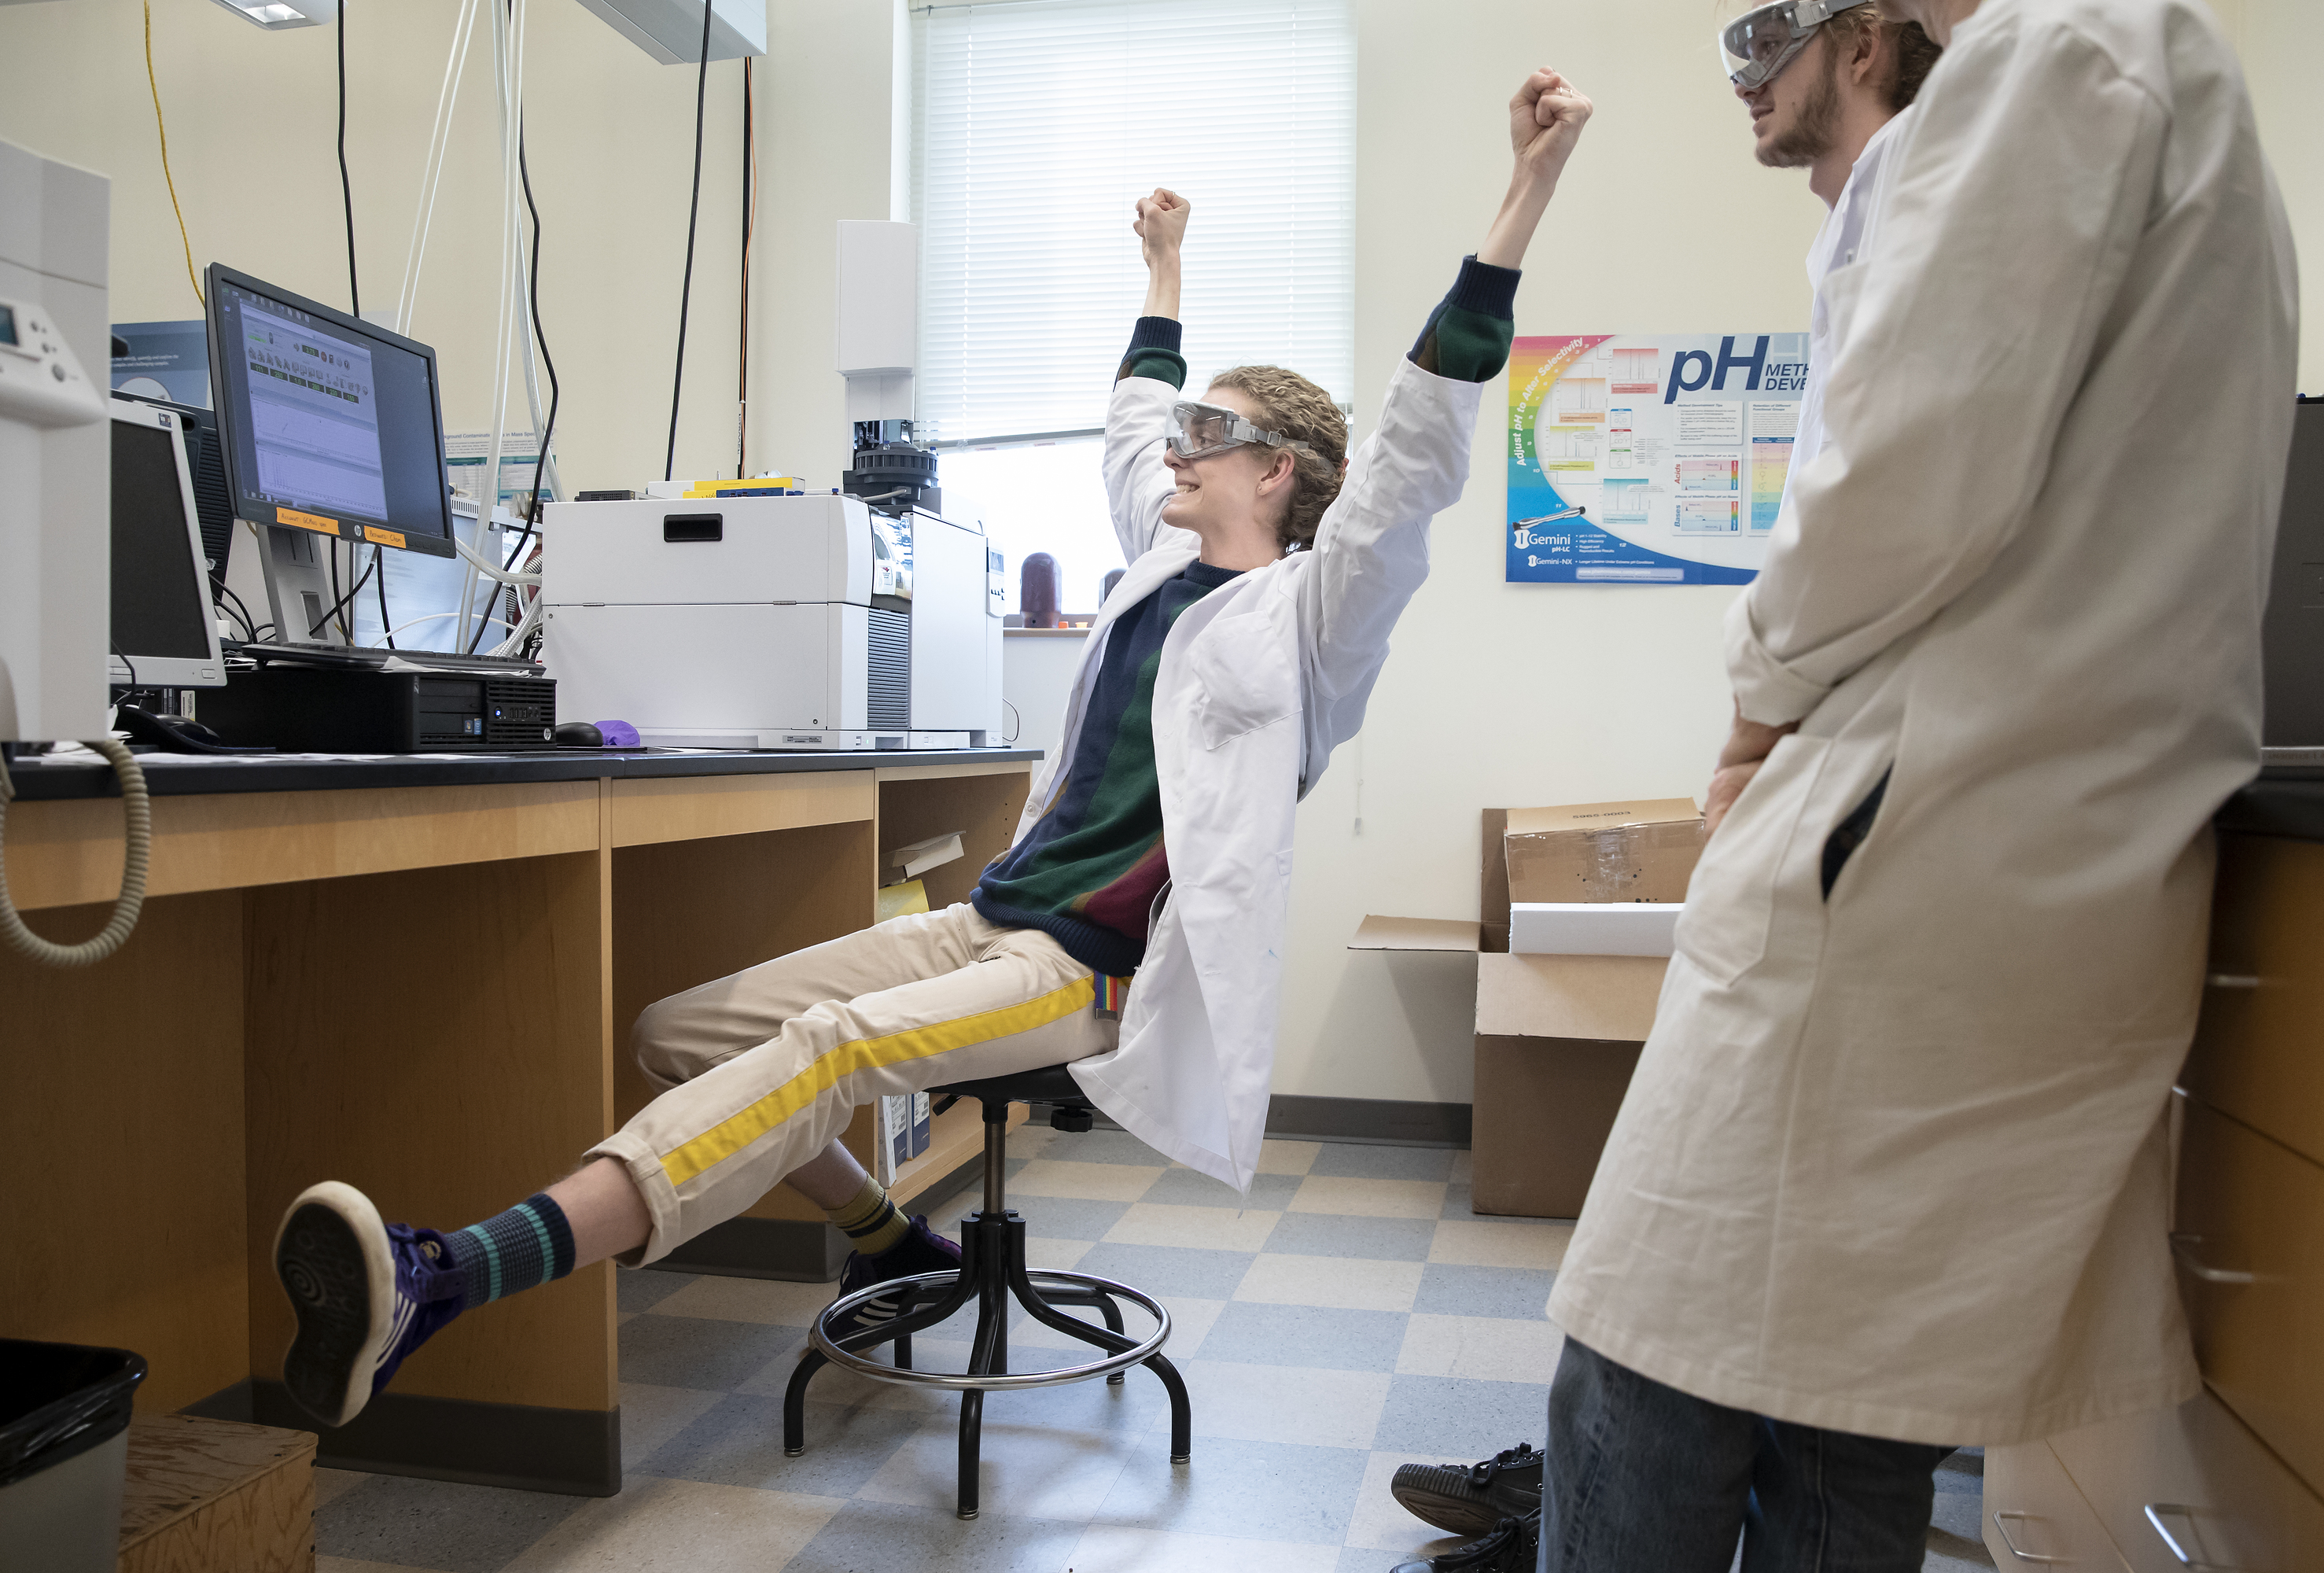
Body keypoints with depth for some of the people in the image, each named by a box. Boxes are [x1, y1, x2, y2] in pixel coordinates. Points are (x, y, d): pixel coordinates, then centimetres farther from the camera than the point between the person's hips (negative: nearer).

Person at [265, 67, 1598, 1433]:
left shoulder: (1306, 611, -4)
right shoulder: (1166, 557, 19)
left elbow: (1418, 450, -17)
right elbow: (1135, 422, 36)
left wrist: (1528, 192, -21)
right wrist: (1165, 273, 48)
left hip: (1098, 968, -9)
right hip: (992, 921, 9)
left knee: (828, 1048, -34)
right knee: (679, 1034, 3)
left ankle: (443, 1281, -45)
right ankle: (897, 1244, 18)